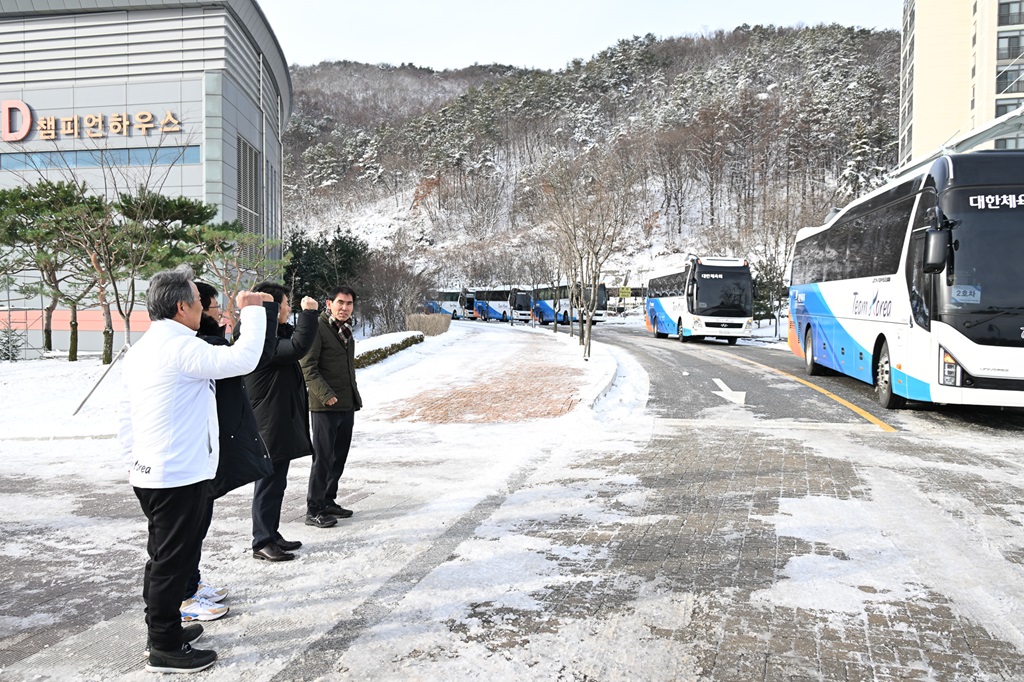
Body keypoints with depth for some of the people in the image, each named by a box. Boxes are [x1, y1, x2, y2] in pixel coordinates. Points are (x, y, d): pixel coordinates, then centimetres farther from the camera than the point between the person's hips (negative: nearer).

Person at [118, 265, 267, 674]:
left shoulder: (140, 350, 11)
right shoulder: (180, 347, -19)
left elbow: (125, 415, 14)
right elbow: (243, 359, -28)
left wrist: (132, 461, 21)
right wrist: (252, 311, -15)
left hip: (149, 472, 10)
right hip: (179, 476, -10)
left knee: (163, 556, 20)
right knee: (175, 560, 1)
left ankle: (161, 629, 33)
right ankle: (166, 649, 11)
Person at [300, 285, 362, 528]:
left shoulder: (346, 330, 16)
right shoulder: (318, 328, -11)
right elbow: (307, 367, -16)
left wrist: (355, 396, 18)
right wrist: (325, 394, -21)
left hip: (347, 405, 9)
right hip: (325, 406, -8)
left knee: (339, 456, 14)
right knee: (323, 457, -5)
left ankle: (328, 501, 26)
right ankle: (313, 510, 3)